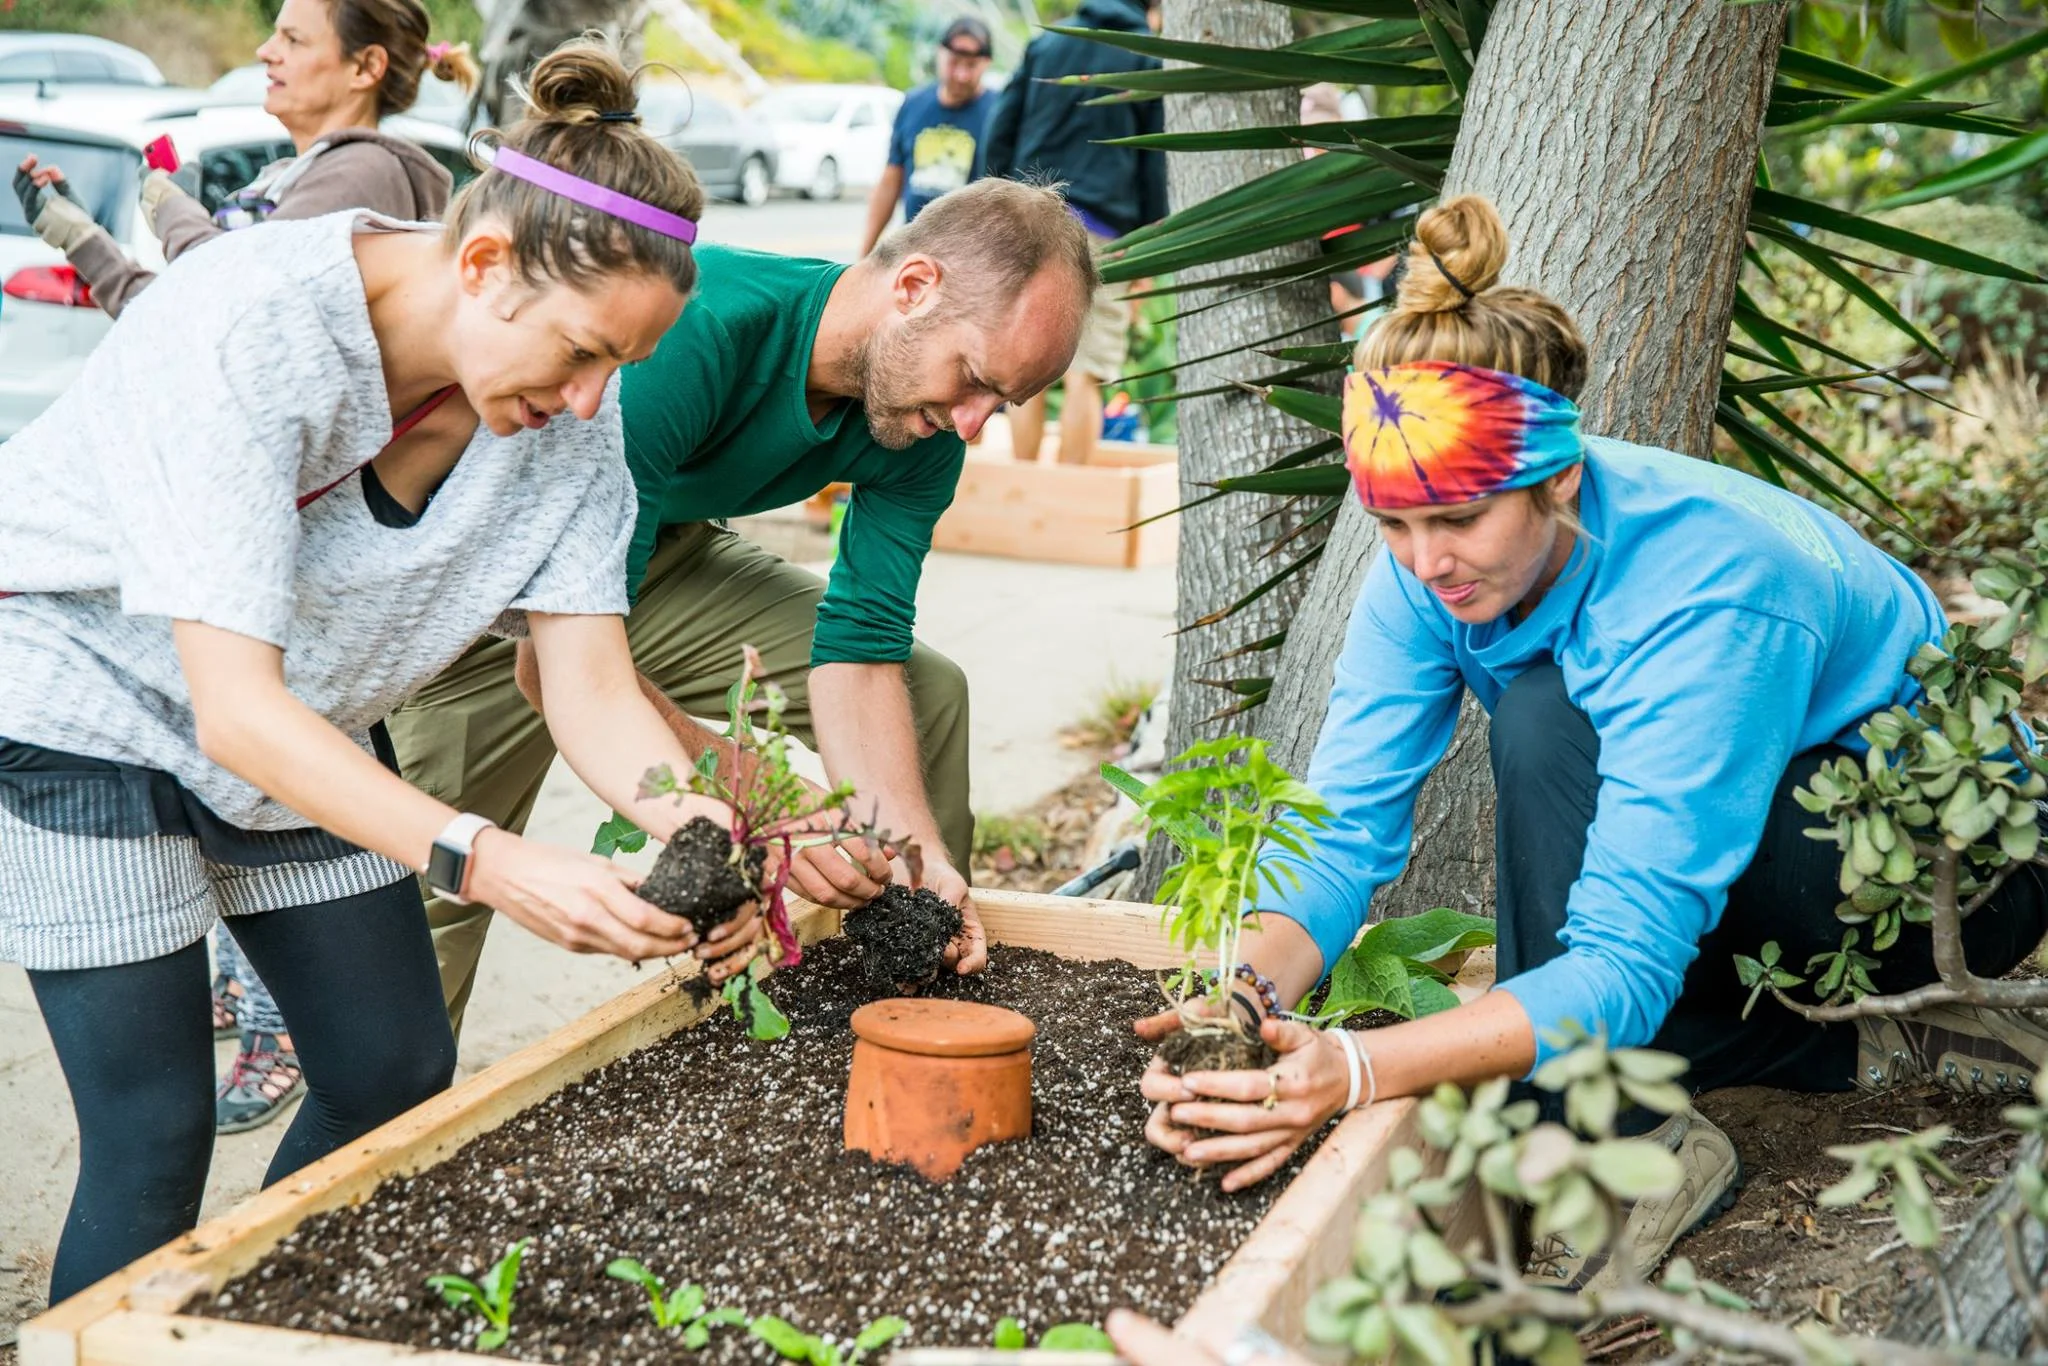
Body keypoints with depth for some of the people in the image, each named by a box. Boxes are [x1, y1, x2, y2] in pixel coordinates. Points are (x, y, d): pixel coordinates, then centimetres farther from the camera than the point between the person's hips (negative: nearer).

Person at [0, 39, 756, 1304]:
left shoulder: (573, 410, -16)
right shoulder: (249, 327, -35)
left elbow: (593, 689, -15)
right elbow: (234, 711, -37)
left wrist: (693, 822, -36)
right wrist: (488, 861, -47)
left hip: (301, 730, 6)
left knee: (399, 1079, 7)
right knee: (154, 1138, -8)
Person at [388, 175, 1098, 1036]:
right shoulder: (690, 329, -40)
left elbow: (858, 648, -13)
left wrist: (915, 852, -26)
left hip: (663, 559, 7)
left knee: (925, 692, 1)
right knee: (435, 893, -13)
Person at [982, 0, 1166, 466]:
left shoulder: (1045, 43, 15)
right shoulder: (1153, 59, 4)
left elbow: (1000, 133, 12)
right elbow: (1156, 163, 2)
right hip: (1098, 230, -3)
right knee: (1084, 375, -2)